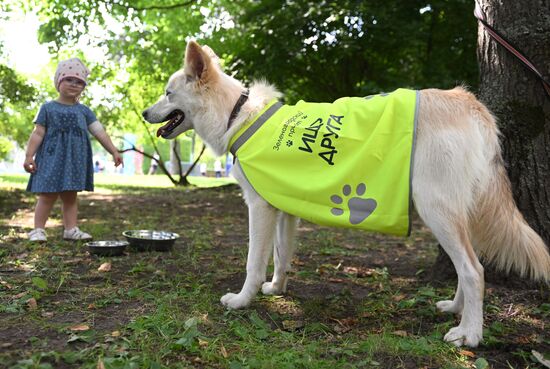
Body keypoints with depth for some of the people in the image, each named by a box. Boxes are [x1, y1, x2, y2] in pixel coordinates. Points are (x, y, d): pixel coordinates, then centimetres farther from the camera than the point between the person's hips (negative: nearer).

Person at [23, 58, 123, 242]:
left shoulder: (84, 111, 8)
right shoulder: (48, 108, 2)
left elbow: (100, 132, 3)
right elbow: (38, 133, 0)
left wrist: (114, 151, -3)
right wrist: (29, 155, -6)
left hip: (75, 160, 3)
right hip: (52, 158, -3)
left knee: (70, 196, 8)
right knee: (47, 195, -3)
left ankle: (71, 229, 13)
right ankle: (38, 230, 5)